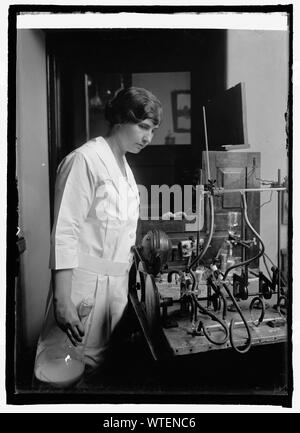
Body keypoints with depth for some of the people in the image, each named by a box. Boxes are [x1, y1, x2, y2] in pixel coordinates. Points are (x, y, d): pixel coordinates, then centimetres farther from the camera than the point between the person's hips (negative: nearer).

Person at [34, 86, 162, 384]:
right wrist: (62, 301, -21)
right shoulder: (85, 160, -11)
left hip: (116, 282, 8)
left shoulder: (124, 167, 15)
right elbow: (64, 234, -17)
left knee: (101, 366, 14)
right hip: (85, 284, -8)